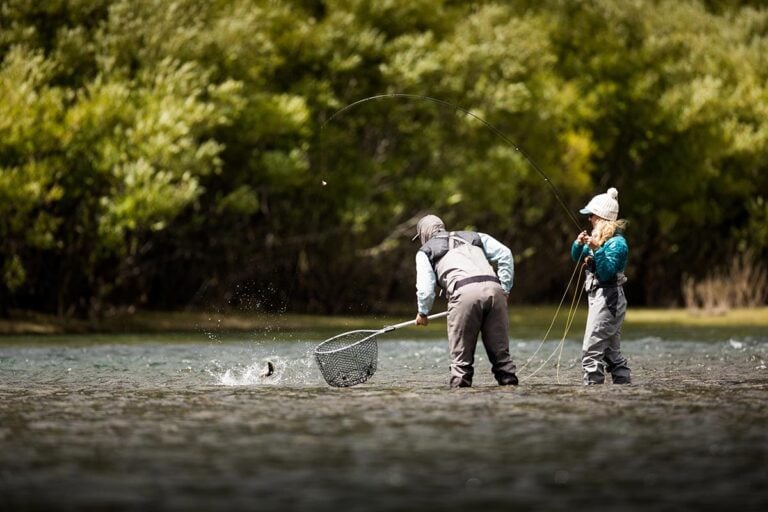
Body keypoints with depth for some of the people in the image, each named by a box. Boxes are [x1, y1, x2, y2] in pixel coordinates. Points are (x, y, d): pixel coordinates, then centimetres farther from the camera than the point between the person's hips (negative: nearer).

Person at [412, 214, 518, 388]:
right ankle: (509, 380, 2)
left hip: (464, 292, -3)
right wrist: (505, 289, 21)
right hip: (494, 288, 3)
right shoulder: (475, 237, 33)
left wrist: (423, 313, 31)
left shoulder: (425, 251, 23)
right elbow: (505, 254, 20)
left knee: (461, 353, 4)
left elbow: (425, 288, 13)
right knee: (499, 349, 9)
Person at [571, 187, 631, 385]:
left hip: (608, 299, -10)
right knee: (612, 352, 11)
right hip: (598, 297, 10)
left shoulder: (616, 242, -13)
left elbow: (607, 272, -20)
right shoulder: (598, 237, 14)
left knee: (592, 351, -14)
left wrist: (597, 250, -29)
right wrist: (579, 243, -1)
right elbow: (576, 257, 19)